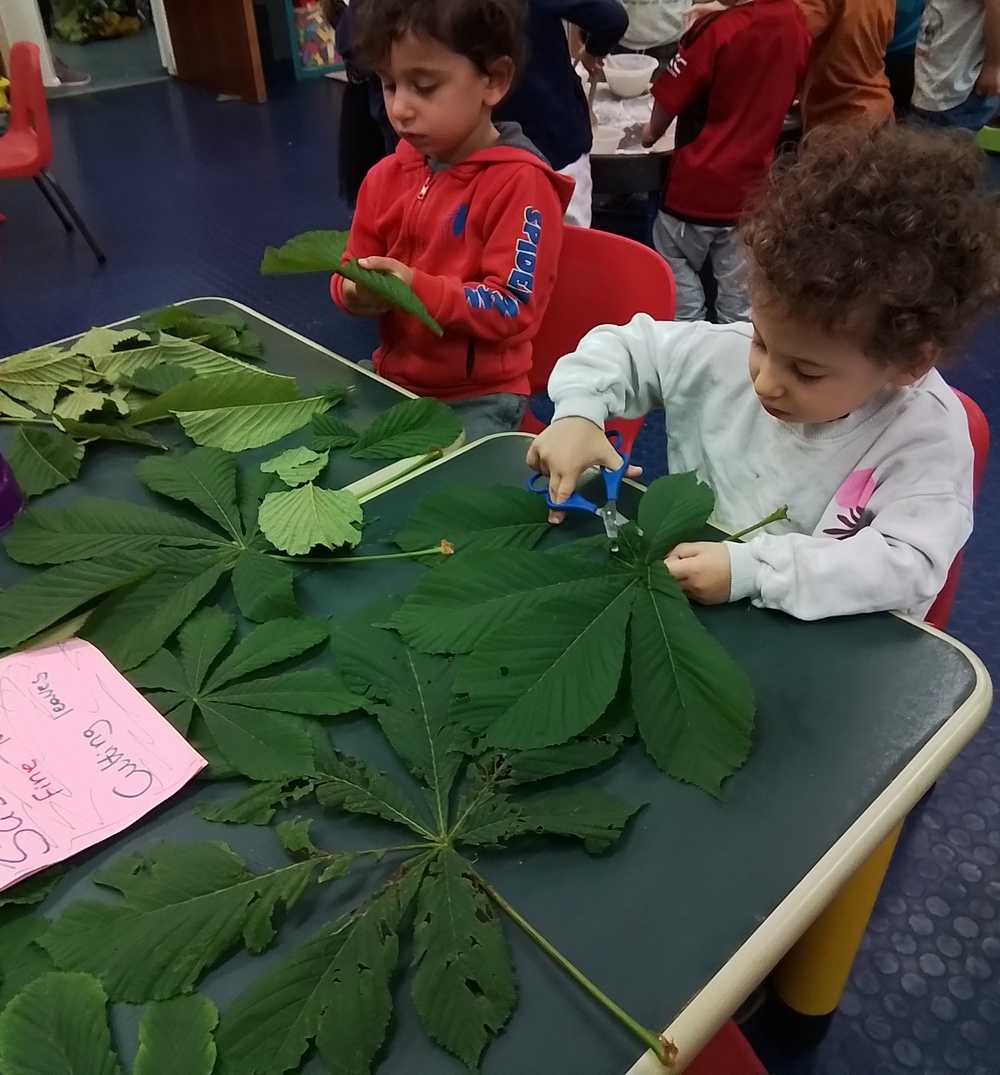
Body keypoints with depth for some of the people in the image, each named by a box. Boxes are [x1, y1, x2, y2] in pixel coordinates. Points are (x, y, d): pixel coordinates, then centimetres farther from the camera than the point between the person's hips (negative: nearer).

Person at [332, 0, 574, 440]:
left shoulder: (520, 182, -15)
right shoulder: (386, 176, 4)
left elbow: (513, 307, -20)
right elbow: (355, 269, 11)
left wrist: (417, 288, -30)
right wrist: (355, 292, -14)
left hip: (479, 399, -6)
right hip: (392, 379, 6)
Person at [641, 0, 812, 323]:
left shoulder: (718, 30, -19)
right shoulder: (797, 26, 0)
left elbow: (669, 99, -10)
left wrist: (652, 132, 10)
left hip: (700, 182, -5)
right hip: (751, 183, 6)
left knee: (678, 271, 12)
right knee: (738, 284, 13)